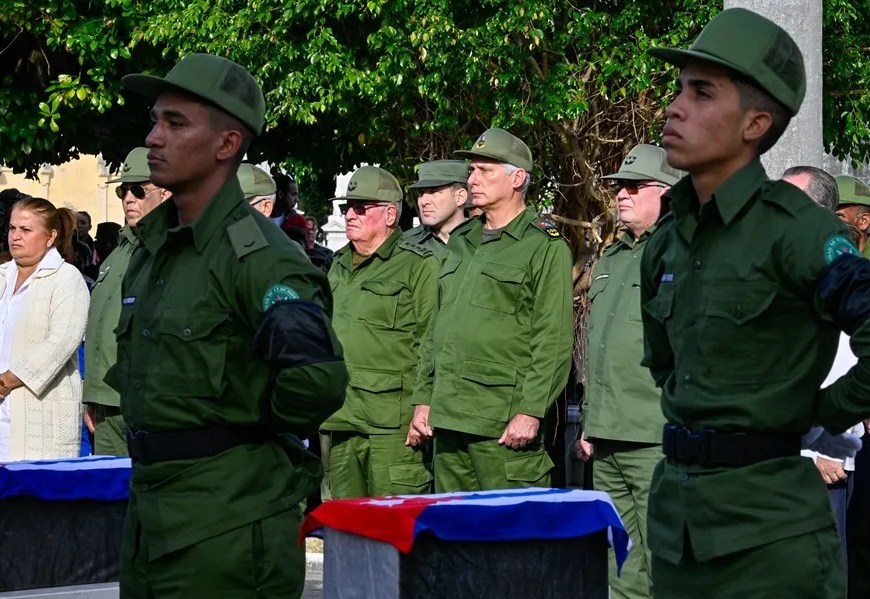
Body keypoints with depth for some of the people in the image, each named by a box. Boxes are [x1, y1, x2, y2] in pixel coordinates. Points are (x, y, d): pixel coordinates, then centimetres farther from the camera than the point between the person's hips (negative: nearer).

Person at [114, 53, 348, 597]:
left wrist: (255, 437, -12)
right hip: (149, 516, 9)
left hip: (228, 531, -9)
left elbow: (318, 379, -28)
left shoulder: (261, 257, -16)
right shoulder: (150, 250, 12)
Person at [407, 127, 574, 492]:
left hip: (505, 423, -8)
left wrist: (530, 411, -16)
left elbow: (554, 342, -10)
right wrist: (423, 399, 17)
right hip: (448, 417, 8)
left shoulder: (546, 247, -4)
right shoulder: (460, 242, 20)